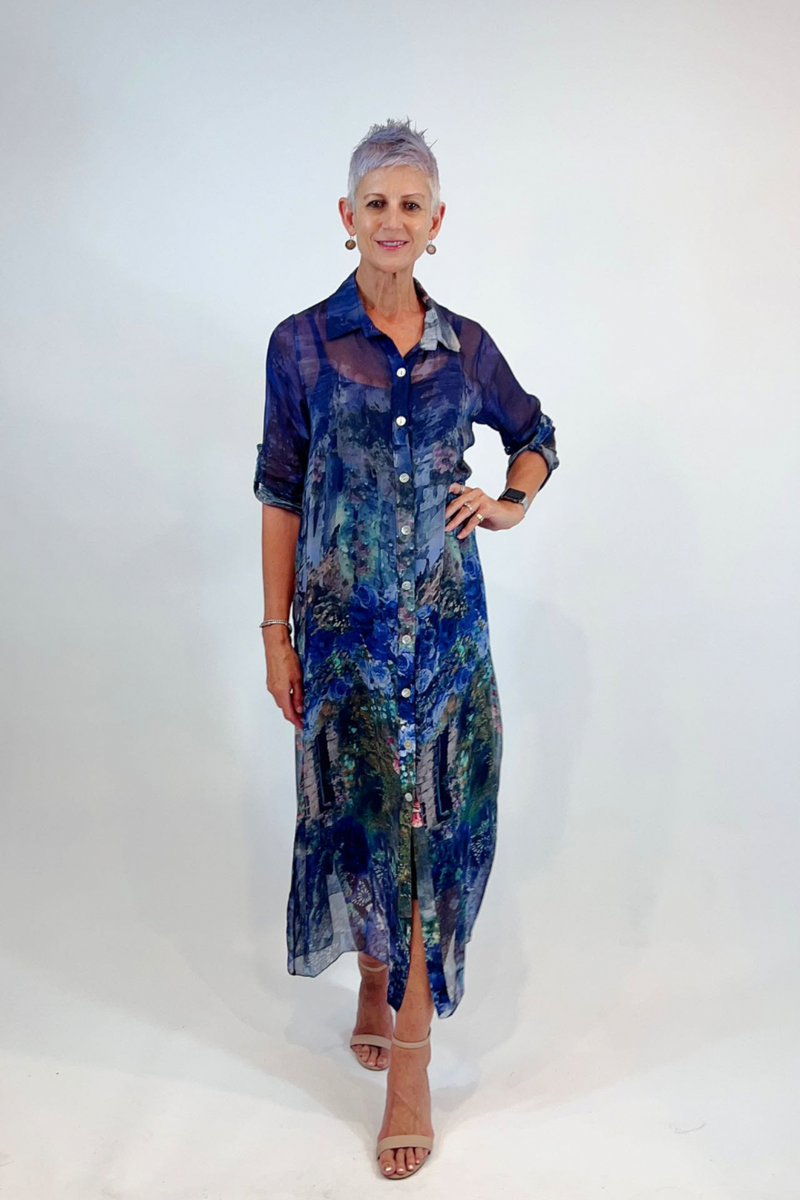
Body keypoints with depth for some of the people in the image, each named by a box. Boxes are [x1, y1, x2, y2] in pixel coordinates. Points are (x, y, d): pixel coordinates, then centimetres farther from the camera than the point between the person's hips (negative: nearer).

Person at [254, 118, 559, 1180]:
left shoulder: (466, 346, 4)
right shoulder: (302, 343, -2)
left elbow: (536, 435, 22)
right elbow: (281, 493, -1)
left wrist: (512, 504, 2)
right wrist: (277, 633, -3)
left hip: (446, 615, 2)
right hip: (344, 621, -1)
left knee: (437, 823, 2)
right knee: (359, 814, 8)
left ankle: (411, 1061, 14)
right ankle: (375, 980, 36)